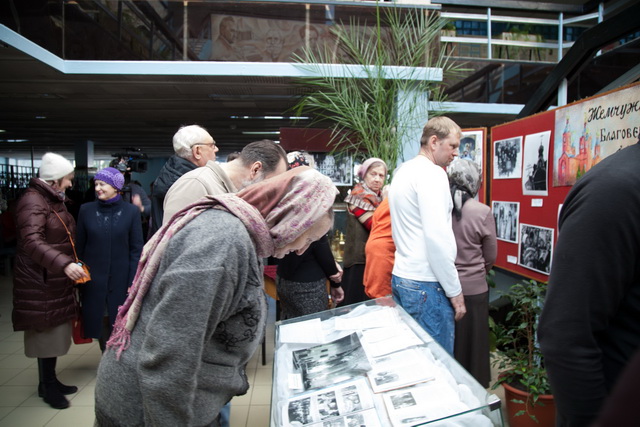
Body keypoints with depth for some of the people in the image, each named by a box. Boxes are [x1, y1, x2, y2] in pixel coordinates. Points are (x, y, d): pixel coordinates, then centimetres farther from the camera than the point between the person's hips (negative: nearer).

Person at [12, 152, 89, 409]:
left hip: (58, 279, 9)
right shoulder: (33, 201, -17)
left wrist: (70, 264, 14)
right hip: (40, 280, -9)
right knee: (46, 333, 3)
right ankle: (47, 386, 18)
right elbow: (31, 242, -30)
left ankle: (50, 381, 27)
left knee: (55, 331, 15)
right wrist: (64, 264, -41)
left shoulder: (55, 200, 14)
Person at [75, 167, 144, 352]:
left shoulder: (131, 211, -4)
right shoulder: (86, 210, 1)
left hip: (120, 280, -1)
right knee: (100, 323, 9)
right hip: (93, 280, 2)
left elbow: (136, 249, -4)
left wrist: (133, 283, -8)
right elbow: (80, 246, 4)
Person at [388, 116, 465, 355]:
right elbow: (437, 237, -21)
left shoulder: (403, 171, 15)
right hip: (426, 284, -9)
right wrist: (454, 291, -13)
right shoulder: (432, 173, -13)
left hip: (402, 277, 9)